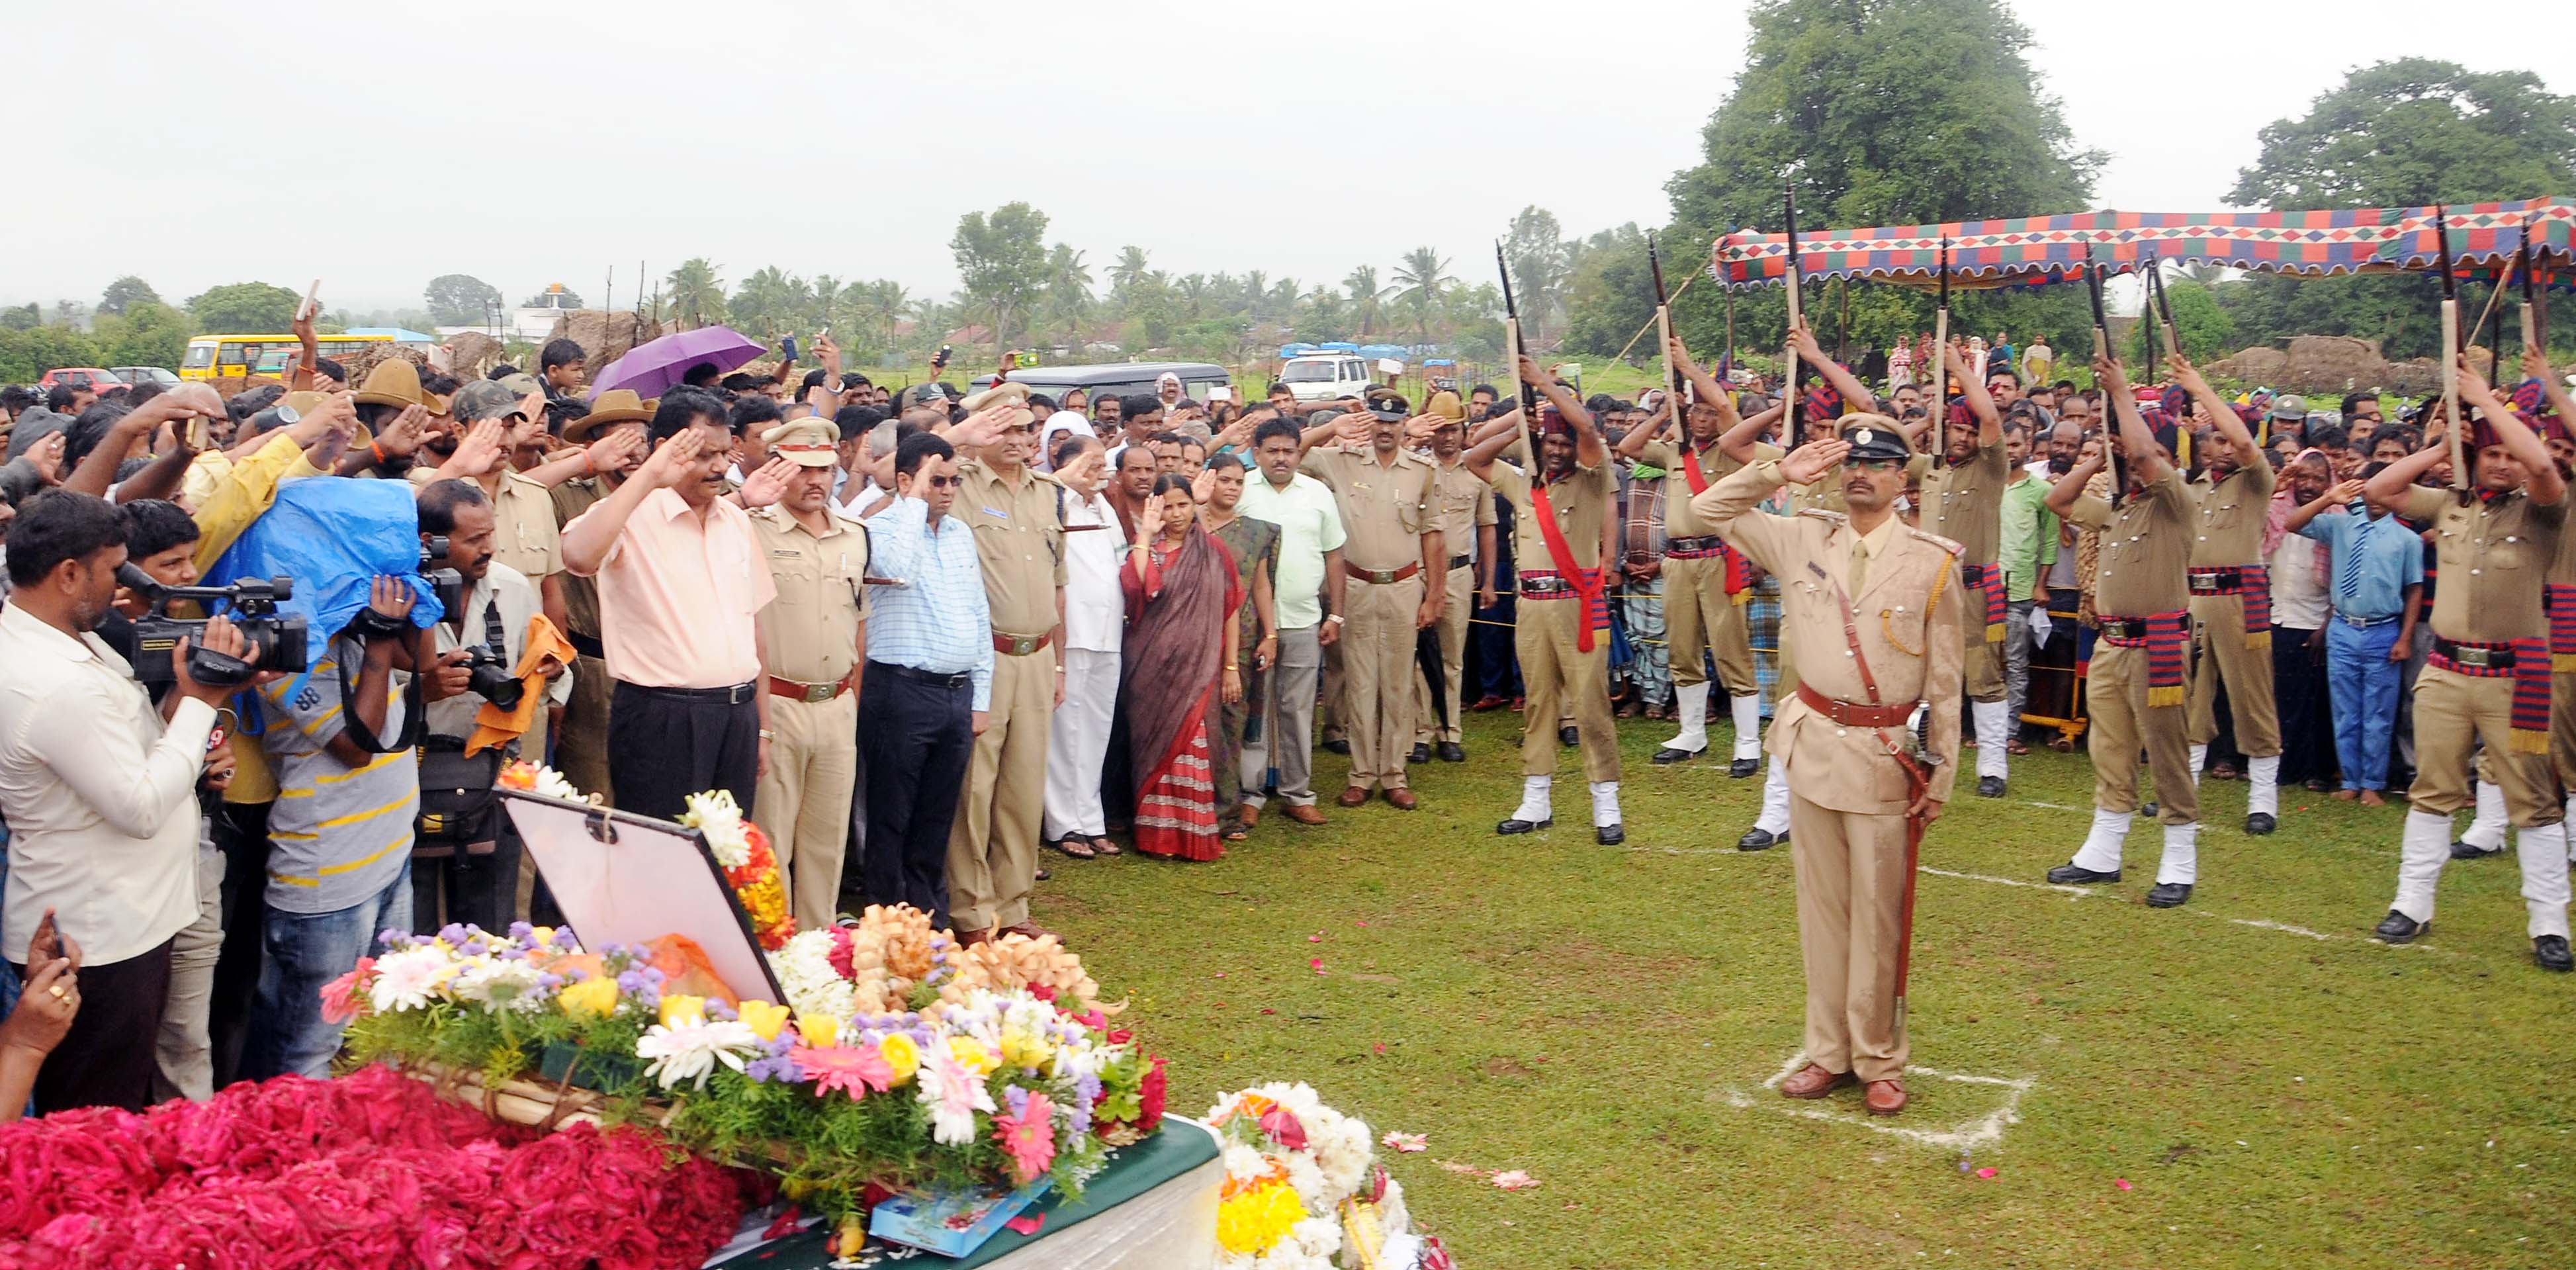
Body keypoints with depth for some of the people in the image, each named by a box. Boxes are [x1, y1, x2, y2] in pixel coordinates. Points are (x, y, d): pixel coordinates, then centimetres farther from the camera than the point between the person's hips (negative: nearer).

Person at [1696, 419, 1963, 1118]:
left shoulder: (1933, 562, -3)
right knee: (1822, 909, 11)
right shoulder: (1801, 539, 4)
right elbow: (1709, 508, 11)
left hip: (1886, 756, -3)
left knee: (1878, 918, 3)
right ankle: (1829, 1052, 22)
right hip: (1813, 746, 3)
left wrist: (1939, 777, -2)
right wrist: (1778, 473, -1)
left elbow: (1945, 681, -1)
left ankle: (1880, 1062, 17)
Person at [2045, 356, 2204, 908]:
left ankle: (2179, 866, 6)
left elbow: (2143, 450, -23)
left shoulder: (2174, 500, -7)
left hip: (2158, 644, -8)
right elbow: (2058, 500, 25)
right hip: (2110, 643, 8)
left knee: (2167, 754, -2)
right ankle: (2101, 855, 21)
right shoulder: (2116, 506, 15)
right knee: (2109, 754, 13)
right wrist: (2096, 460, 15)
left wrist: (2121, 392, -14)